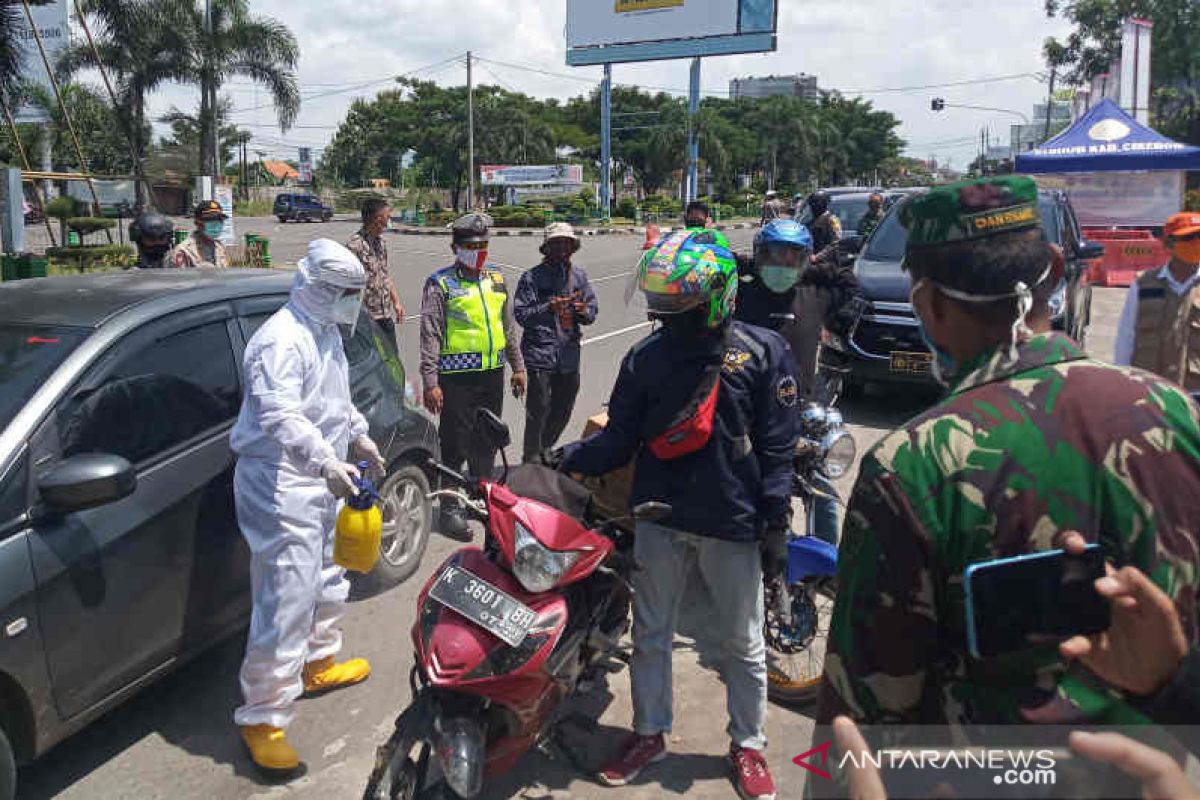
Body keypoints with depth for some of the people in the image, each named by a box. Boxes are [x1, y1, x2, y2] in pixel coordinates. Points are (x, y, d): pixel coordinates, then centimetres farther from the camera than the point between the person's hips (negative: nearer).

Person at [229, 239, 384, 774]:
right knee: (288, 600, -10)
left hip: (320, 482, 11)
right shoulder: (282, 339, -20)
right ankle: (263, 717, 1)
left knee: (327, 580, 24)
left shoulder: (327, 334, 13)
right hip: (282, 484, -10)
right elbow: (279, 415, -32)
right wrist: (326, 462, -41)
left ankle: (318, 665, 44)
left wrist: (359, 436, 17)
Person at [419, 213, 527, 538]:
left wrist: (518, 366, 19)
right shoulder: (440, 284, -5)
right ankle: (450, 508, 8)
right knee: (455, 444, -2)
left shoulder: (496, 278, 14)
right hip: (457, 376, -6)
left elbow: (509, 326, 21)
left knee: (486, 441, 17)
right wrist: (430, 383, -14)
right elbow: (430, 337, -9)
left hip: (493, 373, 6)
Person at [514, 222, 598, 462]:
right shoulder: (533, 277, -5)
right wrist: (548, 308, -24)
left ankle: (544, 451, 37)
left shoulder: (579, 275, 10)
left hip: (569, 354, 6)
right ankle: (532, 461, 7)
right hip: (540, 352, -6)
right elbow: (521, 314, -9)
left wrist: (584, 312, -10)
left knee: (563, 409, 17)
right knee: (539, 410, -5)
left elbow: (593, 308, 13)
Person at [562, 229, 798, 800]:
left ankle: (747, 744, 31)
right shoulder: (646, 358, 2)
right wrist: (563, 462, -10)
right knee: (649, 632, 14)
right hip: (660, 517, 3)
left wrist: (775, 525, -7)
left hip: (733, 523, -2)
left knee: (742, 642, 12)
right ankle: (649, 733, 34)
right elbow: (621, 438, 3)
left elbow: (776, 447, -6)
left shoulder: (763, 352, -6)